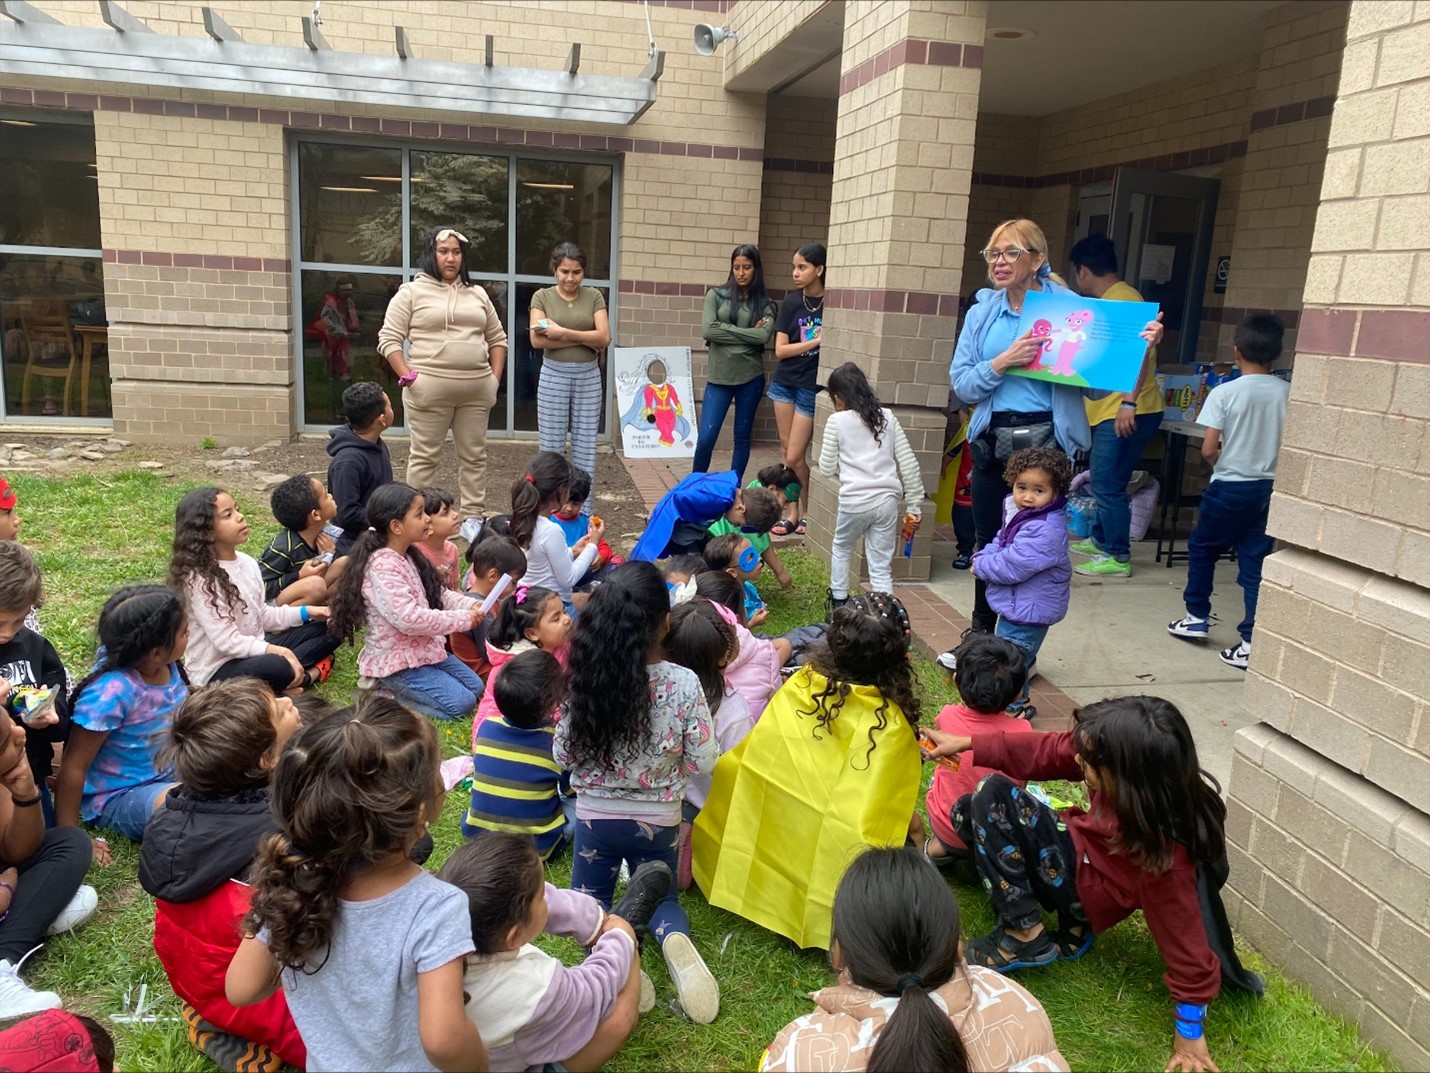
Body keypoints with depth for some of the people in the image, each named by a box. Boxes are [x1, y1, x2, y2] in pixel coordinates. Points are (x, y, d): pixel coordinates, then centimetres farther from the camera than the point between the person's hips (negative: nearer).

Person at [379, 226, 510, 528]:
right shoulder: (412, 291, 2)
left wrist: (495, 378, 9)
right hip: (429, 388, -4)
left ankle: (473, 517, 19)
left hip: (477, 390, 4)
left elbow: (497, 338, 20)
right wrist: (408, 377, -11)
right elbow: (389, 338, -1)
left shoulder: (477, 294, 15)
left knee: (474, 456, 9)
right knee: (424, 457, 3)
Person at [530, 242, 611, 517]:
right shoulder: (542, 297, 2)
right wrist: (587, 339, -11)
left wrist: (562, 332, -13)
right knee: (551, 447, 2)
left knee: (585, 447, 4)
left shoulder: (594, 296, 6)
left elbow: (604, 337, -5)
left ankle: (583, 514, 11)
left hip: (589, 376, 1)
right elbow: (537, 340, -10)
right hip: (554, 375, -1)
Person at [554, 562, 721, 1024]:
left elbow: (563, 755, -6)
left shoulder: (583, 679, -18)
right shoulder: (683, 684, -21)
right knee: (659, 897, 24)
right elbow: (702, 761, -11)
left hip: (595, 814, 1)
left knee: (590, 896, 25)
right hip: (658, 819, 0)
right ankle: (674, 939, -12)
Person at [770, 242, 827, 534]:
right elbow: (780, 349, -5)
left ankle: (810, 513, 17)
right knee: (787, 452, 8)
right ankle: (795, 514, 17)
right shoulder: (792, 302, -1)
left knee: (795, 457, -3)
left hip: (812, 387, -4)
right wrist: (817, 341, -15)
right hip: (785, 382, 4)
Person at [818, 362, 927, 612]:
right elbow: (909, 463, 6)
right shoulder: (887, 416, 9)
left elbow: (827, 468, 3)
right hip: (887, 501, 2)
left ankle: (838, 602, 34)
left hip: (854, 501, -2)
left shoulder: (837, 421, 0)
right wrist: (914, 506, 10)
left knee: (841, 548, 26)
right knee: (881, 568, 7)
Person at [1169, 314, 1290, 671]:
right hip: (1269, 488, 4)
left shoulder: (1225, 393, -12)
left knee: (1201, 547, 18)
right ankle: (1251, 643, 6)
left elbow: (1208, 450, -12)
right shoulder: (1288, 393, -2)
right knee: (1255, 561, 7)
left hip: (1230, 487, -3)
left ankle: (1197, 618, 27)